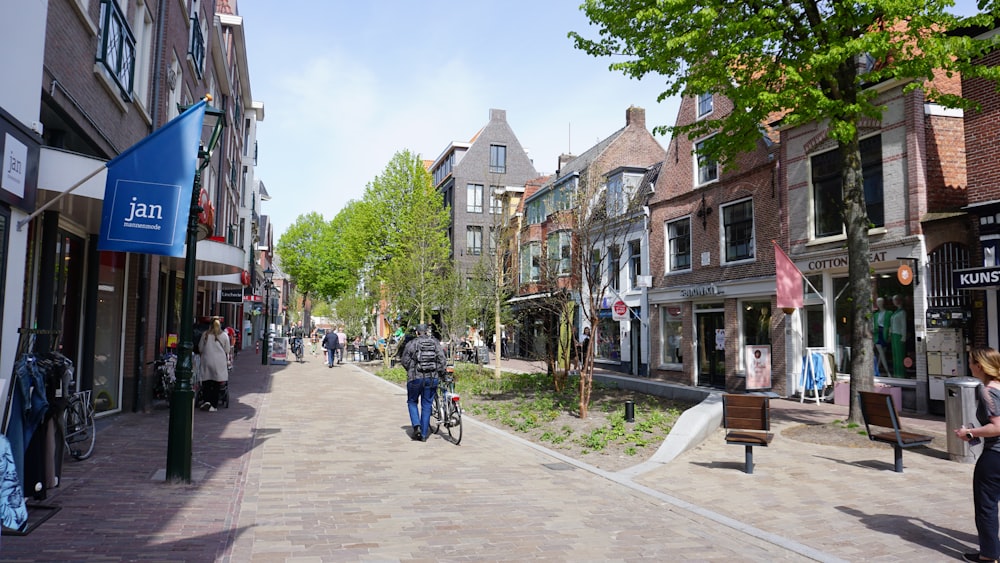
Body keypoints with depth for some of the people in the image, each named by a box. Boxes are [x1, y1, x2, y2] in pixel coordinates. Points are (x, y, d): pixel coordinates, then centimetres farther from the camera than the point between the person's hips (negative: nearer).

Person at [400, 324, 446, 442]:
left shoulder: (411, 344, -2)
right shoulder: (435, 343, 5)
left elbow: (405, 361, -1)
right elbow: (442, 360, -1)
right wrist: (439, 373, 10)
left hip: (415, 378, -2)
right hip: (432, 378, 2)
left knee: (412, 402, 18)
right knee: (427, 405, 10)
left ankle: (416, 426, -1)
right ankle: (424, 434, 12)